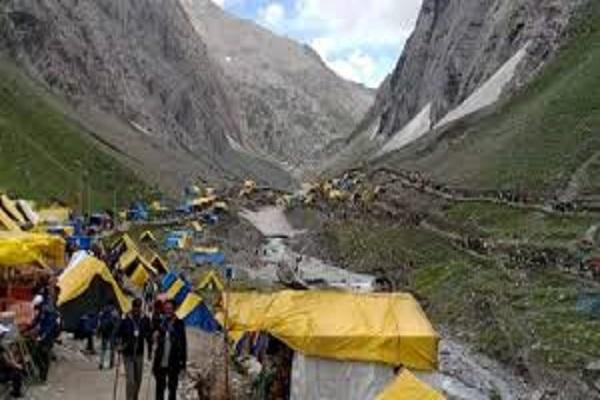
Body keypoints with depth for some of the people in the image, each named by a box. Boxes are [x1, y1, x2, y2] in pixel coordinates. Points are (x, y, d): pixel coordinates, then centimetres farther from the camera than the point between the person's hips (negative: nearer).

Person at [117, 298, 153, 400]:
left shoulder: (145, 320, -3)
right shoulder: (125, 320, -10)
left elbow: (149, 336, 6)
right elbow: (118, 335, -1)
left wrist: (150, 350, 8)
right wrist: (120, 345, -16)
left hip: (139, 354, 3)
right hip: (128, 354, -3)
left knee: (138, 380, 12)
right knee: (130, 380, -8)